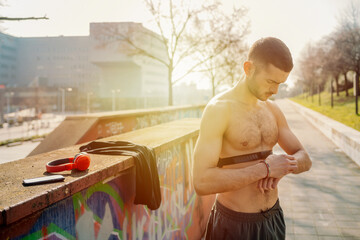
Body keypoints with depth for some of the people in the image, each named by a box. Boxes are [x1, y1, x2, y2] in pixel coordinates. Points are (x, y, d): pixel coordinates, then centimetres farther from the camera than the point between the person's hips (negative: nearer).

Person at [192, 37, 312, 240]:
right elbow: (202, 182, -25)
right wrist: (265, 169, -25)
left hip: (273, 217, 6)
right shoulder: (218, 109, -17)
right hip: (234, 223, -6)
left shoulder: (273, 110, 4)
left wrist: (285, 166, -16)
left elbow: (304, 159, 7)